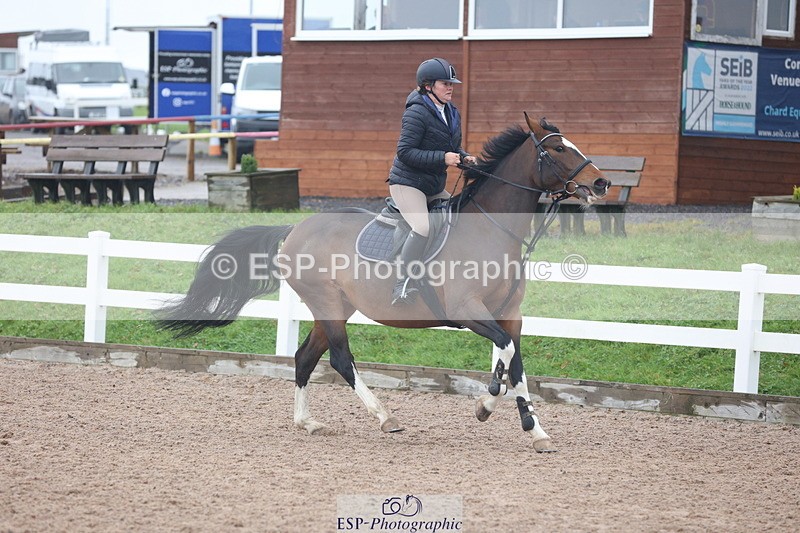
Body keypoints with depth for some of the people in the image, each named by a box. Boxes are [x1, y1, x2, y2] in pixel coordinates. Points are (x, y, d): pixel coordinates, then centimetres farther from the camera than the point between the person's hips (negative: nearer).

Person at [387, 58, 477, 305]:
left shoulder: (451, 113, 10)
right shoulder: (417, 113, -17)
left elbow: (453, 147, 22)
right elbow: (405, 152, -23)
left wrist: (464, 157, -1)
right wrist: (442, 158, -28)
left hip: (434, 187, 9)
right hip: (407, 183, -9)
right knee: (423, 227, -29)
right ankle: (402, 285, -25)